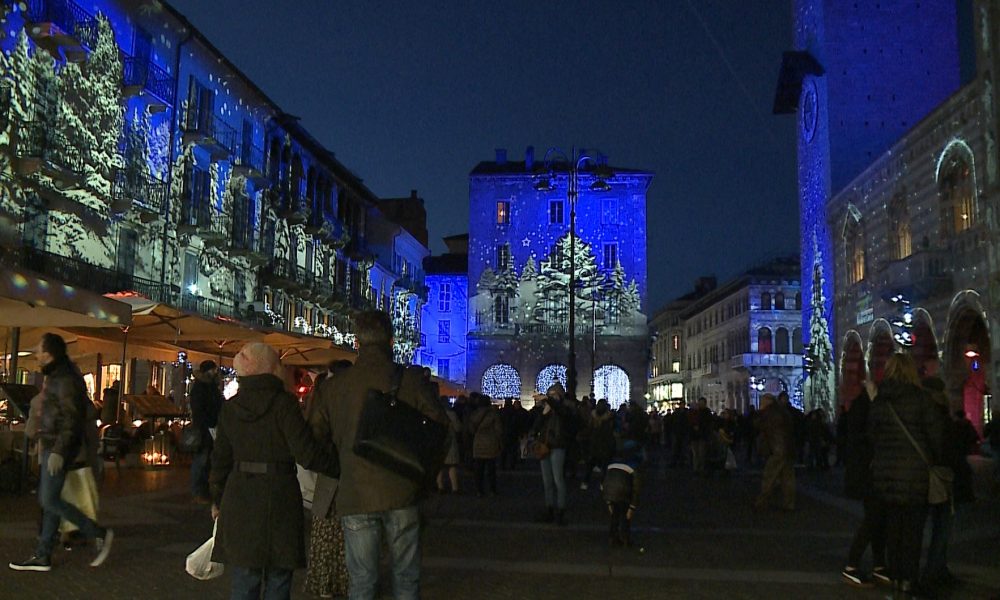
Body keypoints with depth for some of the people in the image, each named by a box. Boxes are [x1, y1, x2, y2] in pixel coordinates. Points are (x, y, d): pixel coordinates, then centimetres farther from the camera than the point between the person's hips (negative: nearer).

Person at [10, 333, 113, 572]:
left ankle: (98, 534, -1)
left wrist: (58, 452, -26)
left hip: (59, 447, -10)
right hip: (51, 446, 10)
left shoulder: (65, 380, -17)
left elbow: (71, 418, -22)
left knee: (50, 501, -8)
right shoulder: (55, 376, 14)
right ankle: (42, 556, 15)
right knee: (49, 500, 10)